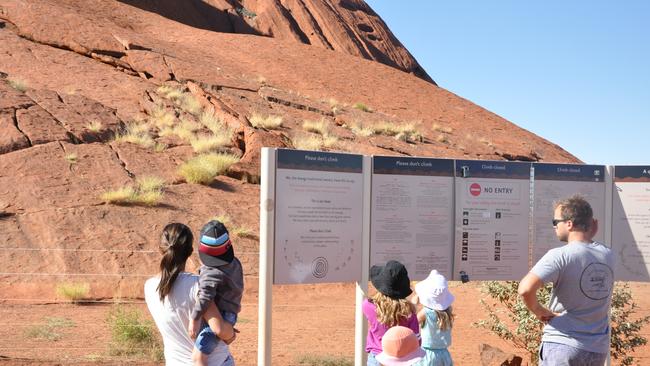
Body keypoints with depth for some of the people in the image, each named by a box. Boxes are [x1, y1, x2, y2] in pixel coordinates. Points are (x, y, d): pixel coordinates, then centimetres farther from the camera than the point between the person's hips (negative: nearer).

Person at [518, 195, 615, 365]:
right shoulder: (608, 255, 1)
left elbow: (525, 289, -26)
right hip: (599, 350, 6)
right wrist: (591, 235, 12)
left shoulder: (559, 255, -17)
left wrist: (538, 311, -8)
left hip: (563, 346, -6)